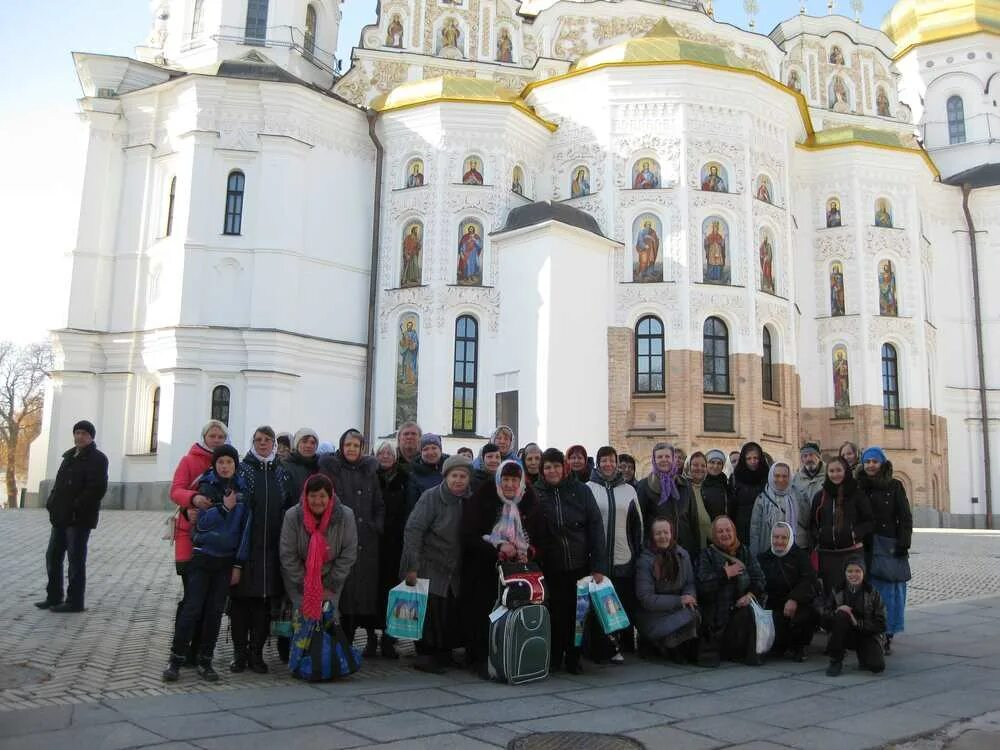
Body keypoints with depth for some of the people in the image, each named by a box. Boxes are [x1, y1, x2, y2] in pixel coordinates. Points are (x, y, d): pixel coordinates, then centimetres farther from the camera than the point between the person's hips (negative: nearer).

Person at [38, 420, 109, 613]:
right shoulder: (70, 456, 18)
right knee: (53, 556, 14)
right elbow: (59, 483, 20)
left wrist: (76, 509, -21)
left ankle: (75, 601, 4)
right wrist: (52, 504, 4)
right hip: (61, 517, 9)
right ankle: (54, 597, 25)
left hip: (79, 519, -9)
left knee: (76, 560, -3)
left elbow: (97, 488, -19)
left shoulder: (97, 459, -9)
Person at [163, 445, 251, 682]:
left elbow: (245, 528, 3)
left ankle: (205, 661, 15)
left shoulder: (241, 490, 3)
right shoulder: (207, 487, -3)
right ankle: (176, 659, 6)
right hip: (203, 556, -2)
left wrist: (238, 564, 0)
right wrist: (225, 507, -18)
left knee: (215, 610, 6)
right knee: (192, 607, -4)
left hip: (226, 560, 2)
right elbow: (201, 523, -7)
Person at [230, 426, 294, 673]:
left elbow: (289, 507, 14)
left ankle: (256, 653, 15)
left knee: (264, 602, 6)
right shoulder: (242, 469, 3)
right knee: (240, 599, 2)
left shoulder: (281, 473, 13)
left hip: (271, 548, 3)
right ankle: (240, 653, 13)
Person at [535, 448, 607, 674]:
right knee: (556, 613, 3)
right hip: (551, 568, 0)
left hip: (580, 565, 1)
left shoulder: (581, 491, -1)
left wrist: (598, 566, -7)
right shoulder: (536, 493, -1)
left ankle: (573, 659, 21)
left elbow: (595, 527, -2)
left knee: (577, 613, 6)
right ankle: (554, 658, 20)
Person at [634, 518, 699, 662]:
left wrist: (689, 597, -13)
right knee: (687, 618, -27)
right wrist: (678, 601, -20)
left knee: (695, 614, -25)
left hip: (679, 608, 5)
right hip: (653, 615, -5)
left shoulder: (682, 555, 3)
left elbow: (690, 584, 11)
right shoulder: (645, 561, -12)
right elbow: (646, 599, -15)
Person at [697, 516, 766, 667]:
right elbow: (702, 584, -10)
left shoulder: (744, 552, 15)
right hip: (715, 610, -3)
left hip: (740, 605, 3)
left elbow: (759, 578, 4)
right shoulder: (708, 554, 5)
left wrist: (751, 594, -14)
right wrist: (725, 574, -14)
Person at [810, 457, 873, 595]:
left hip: (852, 551, -2)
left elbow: (869, 521, 3)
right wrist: (817, 537, 0)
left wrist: (856, 533, -11)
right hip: (827, 553, 2)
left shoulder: (857, 494, 2)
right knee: (830, 591, 3)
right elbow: (812, 523, 17)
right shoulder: (820, 496, 10)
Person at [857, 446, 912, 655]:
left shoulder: (894, 486, 4)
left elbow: (905, 518, 0)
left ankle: (887, 636, 6)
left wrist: (903, 544, -9)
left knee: (888, 589, -2)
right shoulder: (858, 488, 9)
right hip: (865, 547, 2)